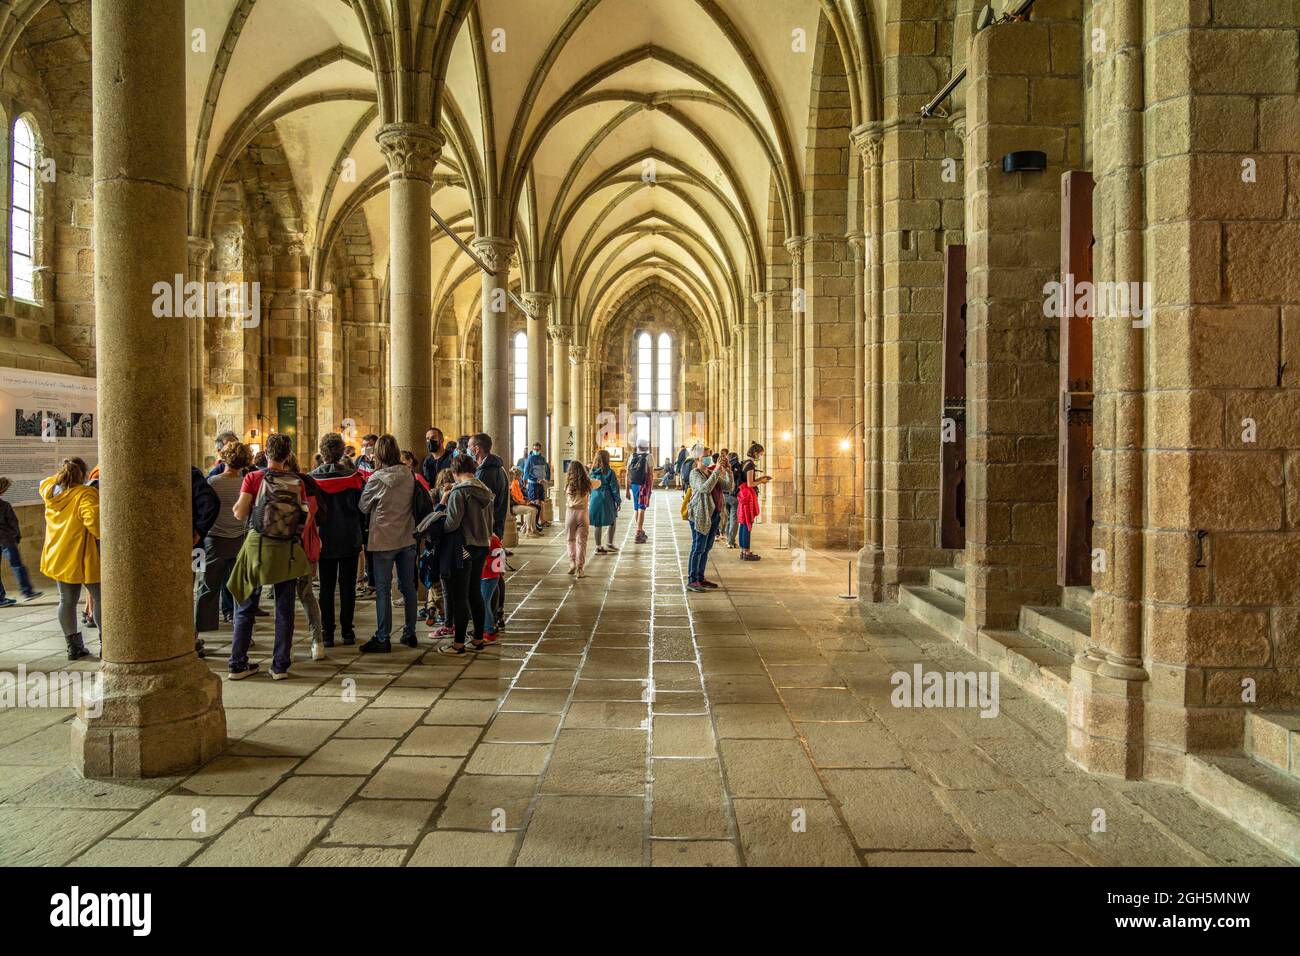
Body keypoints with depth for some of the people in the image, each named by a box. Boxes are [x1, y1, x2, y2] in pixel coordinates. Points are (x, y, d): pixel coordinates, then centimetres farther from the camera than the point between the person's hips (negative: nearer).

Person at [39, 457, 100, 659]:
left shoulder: (49, 492, 4)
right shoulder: (85, 495, -19)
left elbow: (46, 482, 29)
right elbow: (95, 522, -30)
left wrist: (62, 474, 22)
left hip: (58, 558, 7)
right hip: (83, 558, -7)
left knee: (67, 601, 13)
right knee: (101, 599, 5)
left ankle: (73, 646, 17)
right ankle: (106, 643, 6)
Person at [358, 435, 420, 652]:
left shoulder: (377, 479, -13)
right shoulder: (409, 475, -2)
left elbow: (363, 507, -1)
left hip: (384, 540, -4)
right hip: (407, 538, 5)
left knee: (383, 591, 2)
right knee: (408, 587, 13)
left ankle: (382, 639, 4)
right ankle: (410, 634, 21)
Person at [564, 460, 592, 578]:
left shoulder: (568, 483, -3)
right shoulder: (587, 483, -2)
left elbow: (566, 500, 3)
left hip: (570, 512, 0)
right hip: (583, 513, 0)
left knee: (570, 540, 18)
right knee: (581, 541, 2)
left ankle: (572, 563, 9)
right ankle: (580, 569, 0)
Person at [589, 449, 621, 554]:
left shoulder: (593, 472, 3)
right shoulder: (609, 472, -10)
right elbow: (614, 488, -8)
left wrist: (589, 501, 18)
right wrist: (618, 501, 0)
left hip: (595, 500, 4)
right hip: (606, 499, -4)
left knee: (598, 524, 9)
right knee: (613, 522, 15)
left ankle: (598, 547, 13)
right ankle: (610, 544, 13)